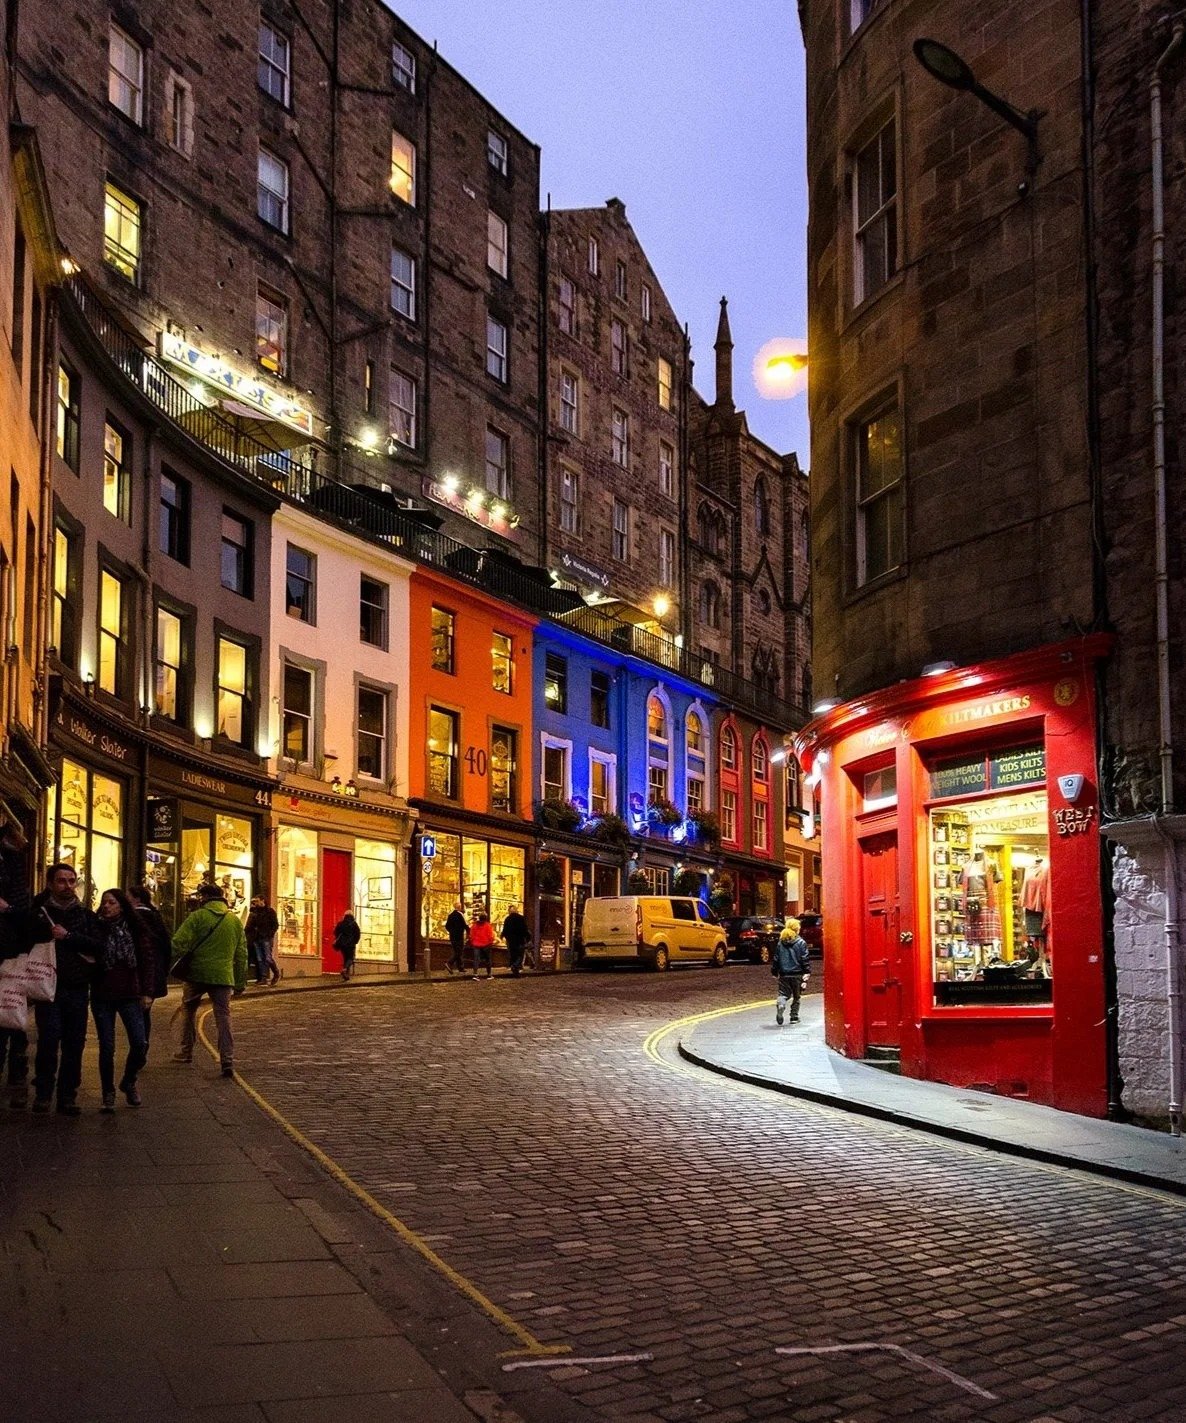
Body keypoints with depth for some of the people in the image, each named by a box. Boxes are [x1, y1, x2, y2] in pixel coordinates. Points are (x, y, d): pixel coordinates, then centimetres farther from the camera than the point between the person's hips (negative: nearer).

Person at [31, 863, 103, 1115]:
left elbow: (99, 946, -2)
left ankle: (67, 1097, 11)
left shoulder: (85, 915, 10)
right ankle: (43, 1093, 1)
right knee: (49, 1039, -13)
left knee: (74, 1044, 3)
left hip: (78, 990, 2)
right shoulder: (40, 912, 5)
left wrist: (69, 937, -13)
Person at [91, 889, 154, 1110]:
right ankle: (108, 1094, 14)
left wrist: (147, 992, -3)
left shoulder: (135, 930, 2)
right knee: (106, 1047, 2)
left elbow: (148, 961, 3)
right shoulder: (97, 929, 1)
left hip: (130, 995, 0)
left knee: (139, 1044, -6)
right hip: (102, 996, 0)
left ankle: (128, 1082, 20)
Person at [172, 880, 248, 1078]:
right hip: (223, 976, 2)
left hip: (197, 973, -2)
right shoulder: (235, 921, 8)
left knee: (188, 1010, 20)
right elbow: (241, 954, 11)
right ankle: (227, 1060, -10)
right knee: (223, 1017, 2)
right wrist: (240, 982, 16)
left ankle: (186, 1052, 27)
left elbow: (178, 943, -14)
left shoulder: (197, 917, -6)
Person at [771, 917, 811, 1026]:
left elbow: (775, 958, 9)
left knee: (784, 994, 6)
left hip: (784, 974, 2)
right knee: (796, 996, 12)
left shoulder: (781, 942, 5)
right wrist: (807, 972, -4)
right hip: (797, 974, -2)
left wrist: (774, 972, 16)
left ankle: (780, 1005, -25)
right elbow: (805, 959, -8)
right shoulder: (801, 943, -5)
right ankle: (794, 1016, 13)